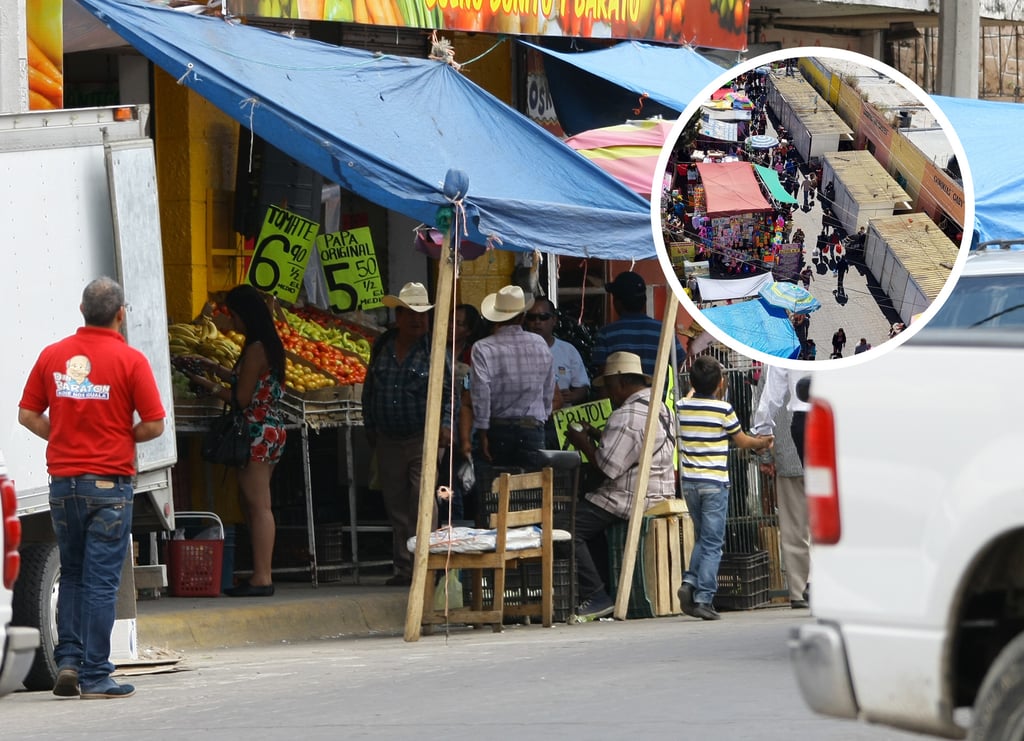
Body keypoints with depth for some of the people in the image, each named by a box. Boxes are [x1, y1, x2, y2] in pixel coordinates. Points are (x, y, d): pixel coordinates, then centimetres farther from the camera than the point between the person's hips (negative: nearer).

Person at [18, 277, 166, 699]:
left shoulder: (52, 356, 4)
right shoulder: (129, 360, -9)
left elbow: (27, 415, 7)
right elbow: (154, 425, -10)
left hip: (63, 482, 4)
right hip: (109, 482, -4)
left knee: (71, 575, 18)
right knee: (101, 581, -1)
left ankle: (68, 660, 8)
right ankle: (95, 676, -1)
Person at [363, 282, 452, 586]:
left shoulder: (433, 349, -2)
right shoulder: (382, 347, 10)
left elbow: (449, 391, -3)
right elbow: (369, 390, 18)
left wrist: (445, 425, -14)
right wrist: (369, 428, 16)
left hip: (423, 438, -5)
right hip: (388, 441, 5)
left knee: (422, 501, -14)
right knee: (396, 506, 8)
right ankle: (404, 568, 14)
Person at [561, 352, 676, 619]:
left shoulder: (627, 416, -18)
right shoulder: (659, 407, 15)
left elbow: (609, 466, -21)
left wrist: (583, 443, -6)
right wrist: (599, 436, 17)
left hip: (632, 498, -11)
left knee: (566, 527, -11)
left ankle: (597, 597, -13)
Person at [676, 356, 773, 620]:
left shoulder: (682, 406, 1)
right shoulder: (723, 408, -9)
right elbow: (742, 441, 5)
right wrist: (763, 442, 22)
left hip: (689, 480, 4)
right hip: (715, 482, -4)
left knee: (702, 537, 18)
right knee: (713, 542, -1)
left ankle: (690, 581, -2)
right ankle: (703, 598, -7)